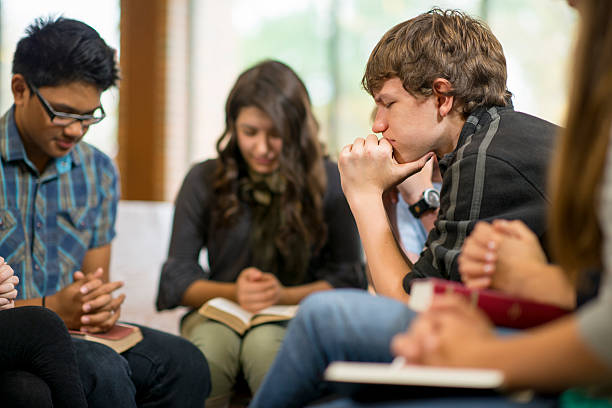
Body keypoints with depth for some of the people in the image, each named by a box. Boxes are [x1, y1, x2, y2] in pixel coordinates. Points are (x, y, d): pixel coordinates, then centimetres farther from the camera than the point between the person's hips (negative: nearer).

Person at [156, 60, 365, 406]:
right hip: (219, 314, 1)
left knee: (264, 343, -35)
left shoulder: (330, 182, -1)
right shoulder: (204, 180, 3)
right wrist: (234, 292, -15)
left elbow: (348, 279, -1)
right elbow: (176, 280, 3)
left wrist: (284, 295, -17)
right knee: (210, 345, -34)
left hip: (296, 315, -1)